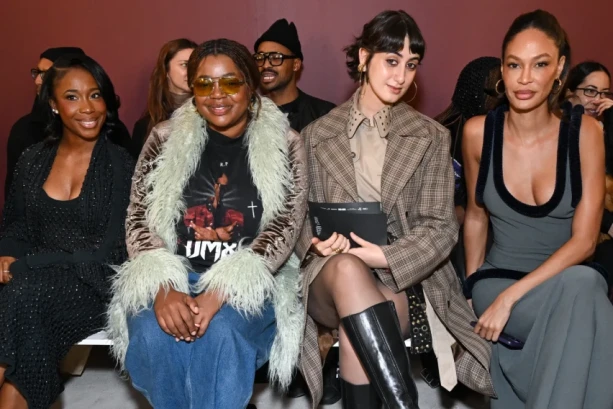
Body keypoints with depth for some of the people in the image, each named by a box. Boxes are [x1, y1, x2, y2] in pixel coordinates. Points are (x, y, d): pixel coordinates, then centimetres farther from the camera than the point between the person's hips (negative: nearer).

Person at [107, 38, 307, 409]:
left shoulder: (283, 144, 0)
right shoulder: (166, 138, 5)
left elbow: (285, 227, -9)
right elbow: (140, 218, 1)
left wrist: (218, 294, -22)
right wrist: (163, 288, -18)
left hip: (250, 283, -1)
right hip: (172, 277, 2)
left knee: (220, 333, -33)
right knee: (153, 334, -28)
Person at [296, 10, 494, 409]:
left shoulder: (431, 137, 7)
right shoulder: (317, 135, 10)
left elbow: (441, 226, -1)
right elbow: (304, 216, 10)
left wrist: (386, 257, -19)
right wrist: (316, 243, -14)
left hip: (404, 275, 0)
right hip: (331, 275, 1)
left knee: (357, 327, -34)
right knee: (348, 268, -36)